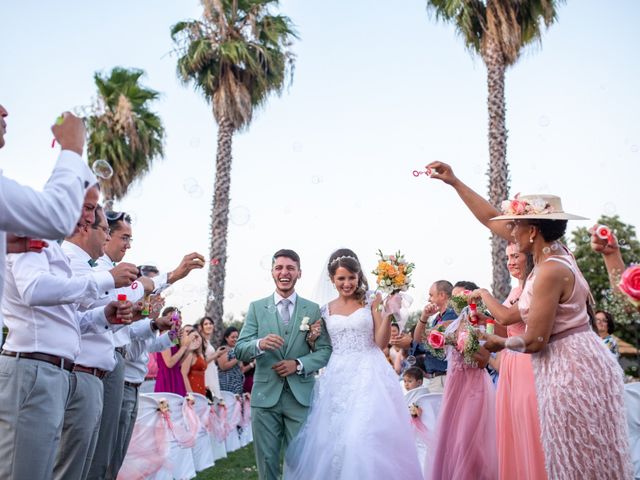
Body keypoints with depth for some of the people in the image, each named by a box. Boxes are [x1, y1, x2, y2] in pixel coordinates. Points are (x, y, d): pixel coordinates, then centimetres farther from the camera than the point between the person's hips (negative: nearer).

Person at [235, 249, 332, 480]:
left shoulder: (313, 309, 5)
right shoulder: (256, 307, 5)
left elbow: (325, 351, 3)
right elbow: (240, 350, -1)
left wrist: (299, 364, -14)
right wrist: (260, 344, -22)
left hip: (301, 396, 0)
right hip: (265, 395, 0)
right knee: (267, 459, 9)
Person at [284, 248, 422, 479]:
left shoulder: (372, 301, 2)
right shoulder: (326, 310, 11)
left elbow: (381, 342, -4)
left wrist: (387, 314, -16)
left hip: (368, 375, -3)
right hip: (337, 377, 3)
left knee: (366, 436, -11)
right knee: (333, 437, 1)